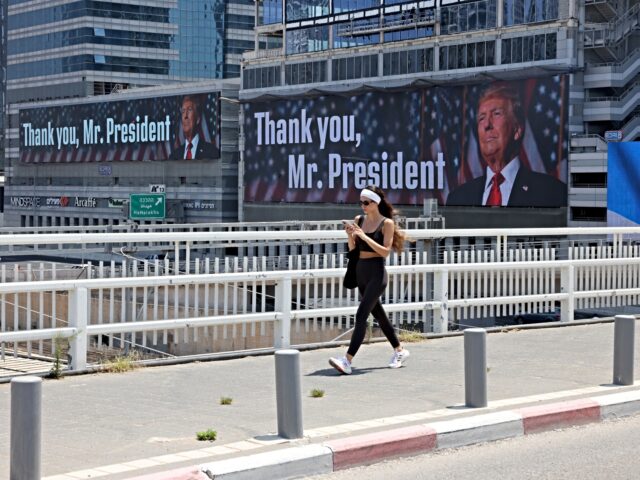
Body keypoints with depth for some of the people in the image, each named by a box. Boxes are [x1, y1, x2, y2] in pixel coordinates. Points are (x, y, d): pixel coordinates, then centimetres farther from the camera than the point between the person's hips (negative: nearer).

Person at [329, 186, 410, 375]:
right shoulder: (359, 220, 8)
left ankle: (347, 361, -21)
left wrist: (364, 236, -22)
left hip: (377, 274, -7)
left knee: (361, 315, -15)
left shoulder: (387, 223, -8)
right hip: (361, 272, 7)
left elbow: (385, 251, -16)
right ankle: (399, 351, 34)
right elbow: (353, 249, 11)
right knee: (377, 313, 17)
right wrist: (350, 235, -9)